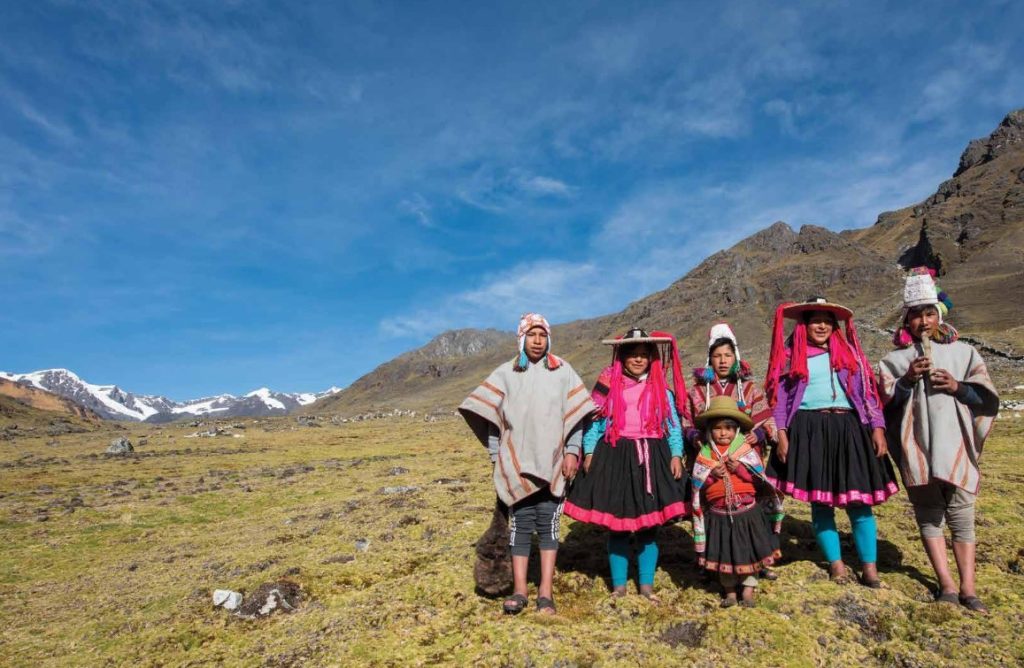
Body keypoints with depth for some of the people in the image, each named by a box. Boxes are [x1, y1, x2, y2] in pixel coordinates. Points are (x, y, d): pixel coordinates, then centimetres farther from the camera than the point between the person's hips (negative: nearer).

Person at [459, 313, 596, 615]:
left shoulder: (562, 371, 4)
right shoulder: (506, 373, 3)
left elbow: (576, 414, 3)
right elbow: (488, 414, 2)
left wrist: (572, 451, -3)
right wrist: (496, 455, -1)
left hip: (553, 461, 0)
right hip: (517, 462, 0)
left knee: (548, 523, 3)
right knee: (520, 524, 1)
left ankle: (545, 591, 8)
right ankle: (519, 590, 7)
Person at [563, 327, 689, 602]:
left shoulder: (660, 387, 7)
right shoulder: (609, 384, 2)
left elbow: (674, 424, 8)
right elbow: (594, 421, 2)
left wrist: (676, 455, -1)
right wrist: (589, 452, -5)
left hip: (651, 458, 1)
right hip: (615, 457, -1)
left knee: (649, 525, 8)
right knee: (616, 524, 6)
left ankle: (646, 584, 23)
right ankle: (619, 585, 20)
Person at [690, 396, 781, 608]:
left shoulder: (746, 449, -3)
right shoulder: (705, 454, -1)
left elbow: (760, 477, -7)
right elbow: (697, 485, -2)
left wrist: (739, 468, -18)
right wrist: (712, 474, -17)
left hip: (746, 510, -1)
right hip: (719, 513, 1)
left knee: (748, 550, 8)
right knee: (723, 552, 9)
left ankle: (748, 588, 25)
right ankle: (729, 589, 26)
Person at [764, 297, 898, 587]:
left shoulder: (848, 352, 15)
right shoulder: (791, 355, 8)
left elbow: (867, 392, 11)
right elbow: (779, 397, 4)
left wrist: (877, 427, 0)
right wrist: (781, 434, -6)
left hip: (848, 429, 2)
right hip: (809, 431, -1)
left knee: (858, 498, 0)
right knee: (819, 500, 4)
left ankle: (870, 565, 11)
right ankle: (836, 562, 16)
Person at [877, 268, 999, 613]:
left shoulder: (963, 352, 12)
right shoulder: (894, 359, 8)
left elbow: (989, 398, 8)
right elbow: (882, 402, 0)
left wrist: (957, 387, -8)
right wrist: (907, 380, -12)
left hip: (955, 443, 1)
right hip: (916, 446, 0)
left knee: (961, 513, 3)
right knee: (929, 513, 3)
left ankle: (967, 587, 11)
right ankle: (946, 584, 10)